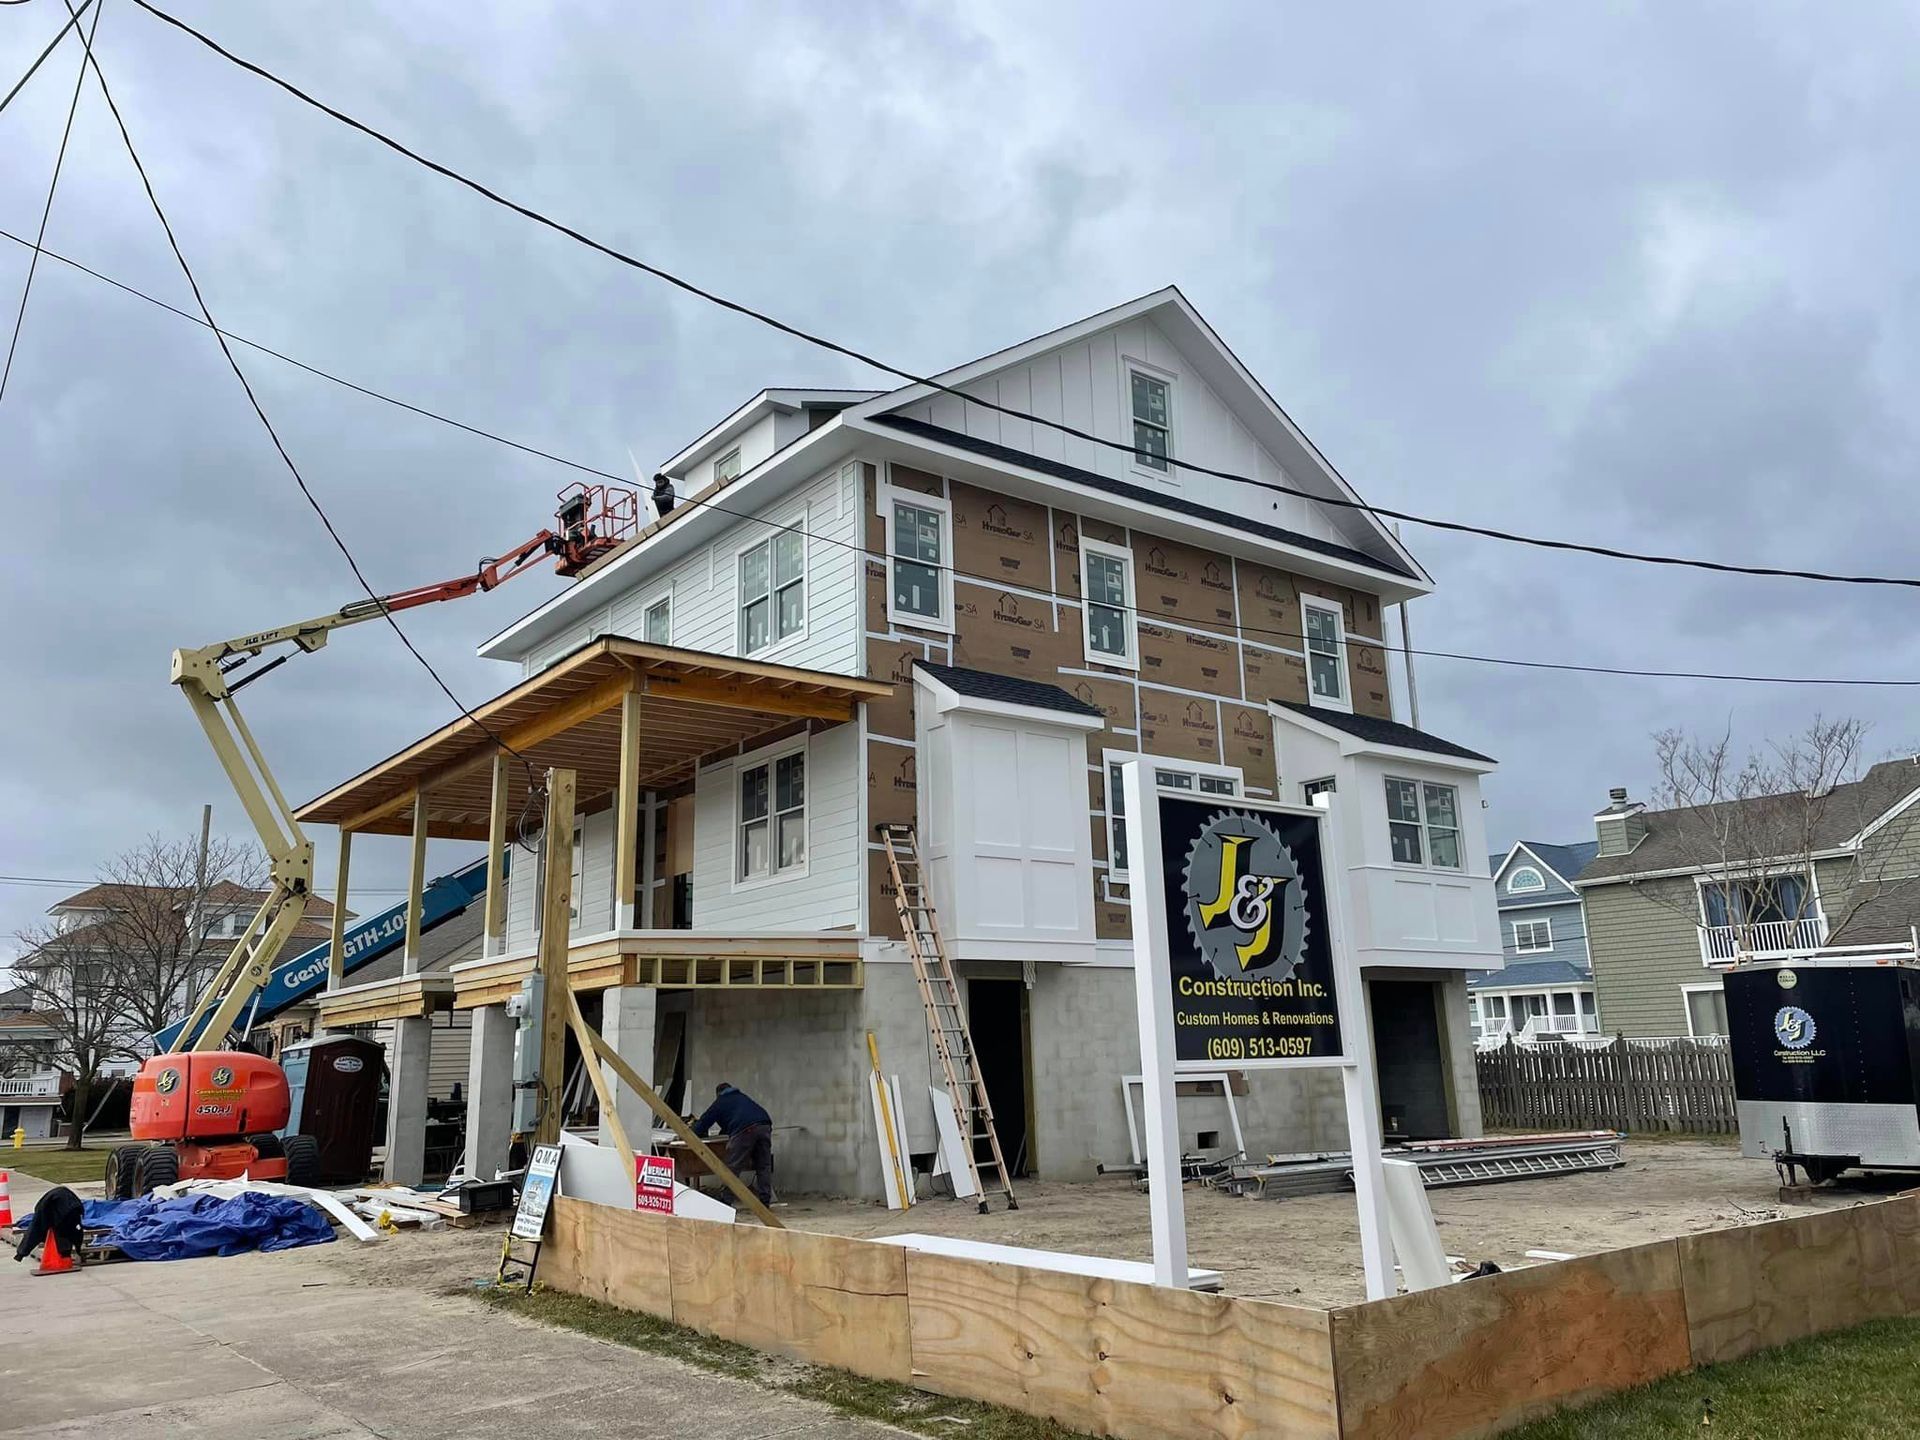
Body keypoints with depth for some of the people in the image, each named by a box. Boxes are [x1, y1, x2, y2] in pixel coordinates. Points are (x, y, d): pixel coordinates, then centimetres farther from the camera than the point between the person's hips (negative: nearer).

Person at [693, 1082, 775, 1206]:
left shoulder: (719, 1102, 23)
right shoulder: (743, 1097, 37)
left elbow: (703, 1122, 27)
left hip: (744, 1130, -5)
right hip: (764, 1126, 5)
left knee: (732, 1168, -1)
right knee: (763, 1166, 10)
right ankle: (765, 1201, 9)